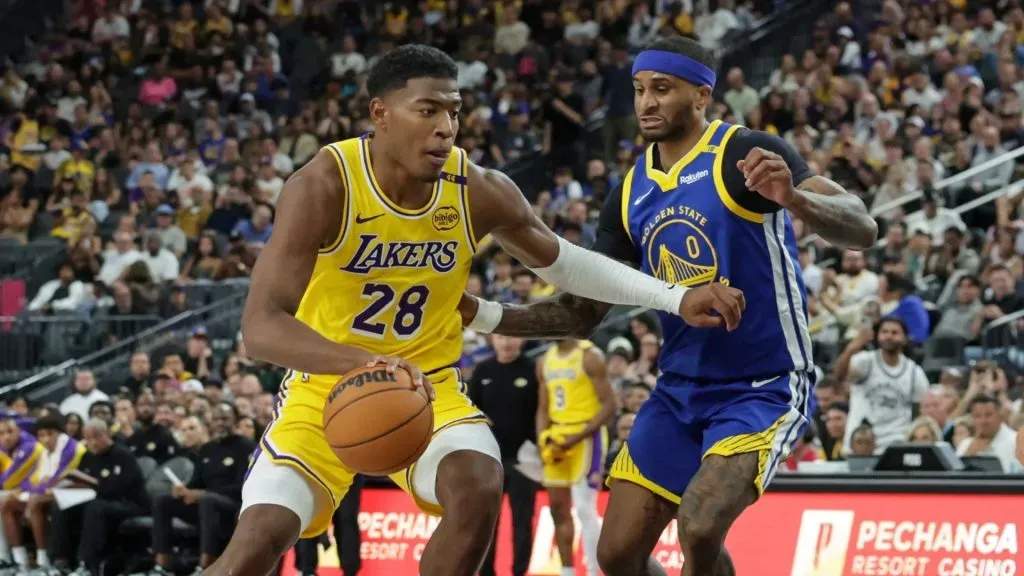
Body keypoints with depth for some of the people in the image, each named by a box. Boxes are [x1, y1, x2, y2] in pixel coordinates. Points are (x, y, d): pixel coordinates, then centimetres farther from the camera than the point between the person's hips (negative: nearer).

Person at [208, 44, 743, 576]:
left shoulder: (479, 191, -11)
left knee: (478, 492, -26)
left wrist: (676, 298, -1)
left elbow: (562, 262, 9)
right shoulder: (324, 186, -24)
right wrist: (364, 362, -49)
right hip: (327, 386, -3)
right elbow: (261, 326, -32)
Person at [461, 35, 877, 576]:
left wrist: (793, 197, -44)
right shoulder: (631, 192, 6)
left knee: (699, 530, -28)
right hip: (680, 389, 7)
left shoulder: (747, 155, -14)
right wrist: (485, 315, -2)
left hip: (764, 387, -7)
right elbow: (585, 311, 12)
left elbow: (862, 229, -24)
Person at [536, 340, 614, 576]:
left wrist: (577, 437, -19)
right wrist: (543, 441, 1)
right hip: (557, 441, 7)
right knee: (558, 508, 8)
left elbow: (609, 405, -13)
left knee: (584, 508, -12)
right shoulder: (545, 361, 12)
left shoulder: (589, 357, -9)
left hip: (586, 437, -7)